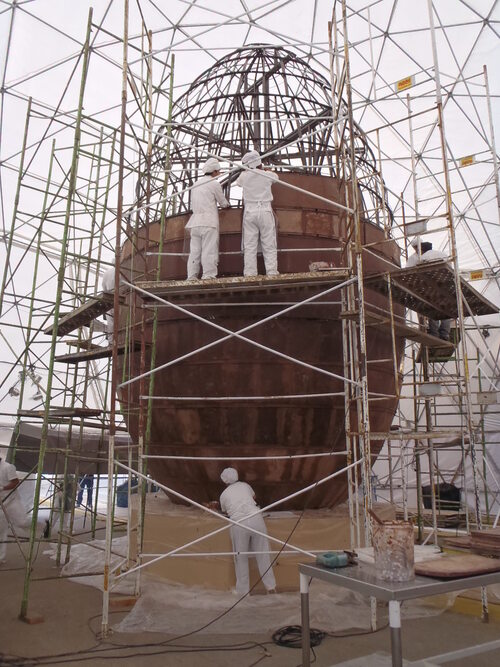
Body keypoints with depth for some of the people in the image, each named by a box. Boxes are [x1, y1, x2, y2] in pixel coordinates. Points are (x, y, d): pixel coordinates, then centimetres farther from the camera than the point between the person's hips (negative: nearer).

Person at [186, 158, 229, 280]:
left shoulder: (197, 183, 19)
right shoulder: (214, 183, -2)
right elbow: (223, 202, 6)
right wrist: (227, 204, 30)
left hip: (195, 222, 6)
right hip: (208, 221, -6)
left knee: (194, 251, 4)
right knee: (209, 251, -7)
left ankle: (191, 278, 2)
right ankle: (208, 277, -10)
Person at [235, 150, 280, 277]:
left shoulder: (244, 175, 2)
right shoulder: (268, 175, 2)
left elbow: (237, 183, 25)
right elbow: (276, 177, 26)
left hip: (249, 211, 1)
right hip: (265, 211, -1)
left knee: (249, 246, 2)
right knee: (269, 245, 1)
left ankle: (250, 274, -2)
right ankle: (272, 273, -5)